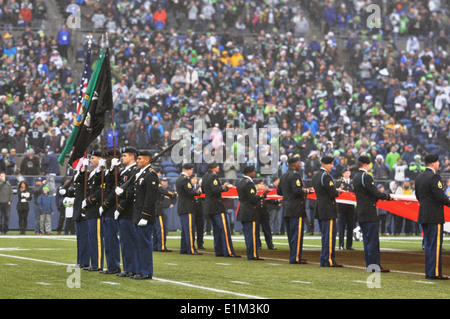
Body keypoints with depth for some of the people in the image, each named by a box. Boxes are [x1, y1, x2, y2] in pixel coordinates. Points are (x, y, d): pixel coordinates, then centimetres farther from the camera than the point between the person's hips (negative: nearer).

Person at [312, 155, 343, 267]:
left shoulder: (315, 176, 14)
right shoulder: (326, 176, -15)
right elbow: (333, 193, -19)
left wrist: (335, 190, 13)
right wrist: (338, 191, 2)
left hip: (319, 209, 10)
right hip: (328, 210, -10)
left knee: (325, 235, 14)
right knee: (330, 234, -6)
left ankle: (324, 260, 17)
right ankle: (328, 260, -6)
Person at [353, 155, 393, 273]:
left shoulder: (356, 177, 14)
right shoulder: (366, 177, -15)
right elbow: (375, 193, -17)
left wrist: (382, 196, 15)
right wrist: (387, 196, 0)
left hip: (361, 214, 9)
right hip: (369, 214, -9)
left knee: (366, 240, 12)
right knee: (373, 240, -6)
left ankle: (369, 265, 15)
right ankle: (375, 265, -6)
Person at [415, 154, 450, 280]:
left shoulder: (419, 177, 11)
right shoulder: (434, 177, -15)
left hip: (423, 215, 9)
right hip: (435, 216, -8)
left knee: (428, 244, 12)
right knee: (436, 245, -5)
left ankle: (429, 272, 14)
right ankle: (435, 273, -5)